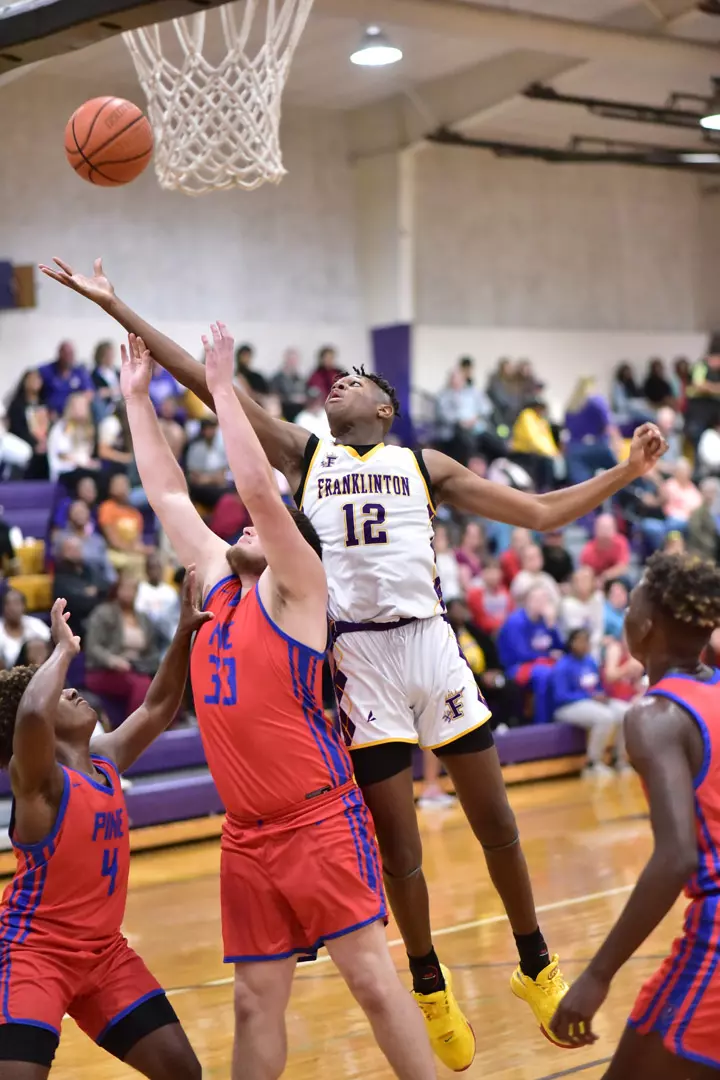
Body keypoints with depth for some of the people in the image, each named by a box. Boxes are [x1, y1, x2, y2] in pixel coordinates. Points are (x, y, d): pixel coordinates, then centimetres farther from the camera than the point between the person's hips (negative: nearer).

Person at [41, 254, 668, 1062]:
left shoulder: (425, 466, 12)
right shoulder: (303, 455, 12)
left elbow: (542, 514, 13)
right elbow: (206, 383, 7)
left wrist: (625, 472, 4)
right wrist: (114, 307, 4)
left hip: (431, 640, 1)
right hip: (358, 655, 0)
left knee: (496, 823, 6)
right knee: (397, 847, 4)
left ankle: (536, 970, 26)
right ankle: (431, 990, 25)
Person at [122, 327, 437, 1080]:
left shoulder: (295, 589, -3)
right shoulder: (222, 585, 15)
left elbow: (258, 487, -16)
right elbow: (168, 494, 20)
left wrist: (221, 385, -10)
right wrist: (136, 397, 22)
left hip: (319, 822, -6)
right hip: (246, 835, 7)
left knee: (372, 979, -5)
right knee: (255, 1000, 9)